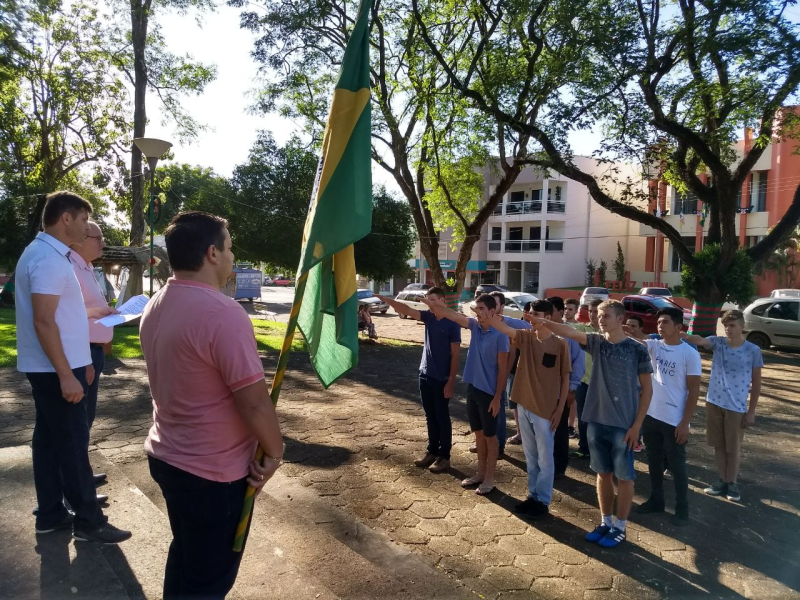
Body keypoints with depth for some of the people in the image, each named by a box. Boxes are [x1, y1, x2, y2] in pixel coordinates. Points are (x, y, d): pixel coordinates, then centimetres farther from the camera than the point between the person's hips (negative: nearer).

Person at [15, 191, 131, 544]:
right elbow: (43, 321, -24)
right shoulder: (49, 258, -19)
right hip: (55, 369, -10)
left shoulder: (47, 253, 14)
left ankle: (51, 514, 26)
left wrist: (77, 363, 21)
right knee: (72, 443, -2)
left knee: (50, 439, 15)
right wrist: (66, 374, -24)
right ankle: (88, 521, 9)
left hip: (49, 367, 10)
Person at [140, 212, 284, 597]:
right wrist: (274, 451, -9)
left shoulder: (155, 306, 3)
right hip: (214, 473, -8)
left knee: (185, 554, 28)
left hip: (166, 457, 9)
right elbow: (255, 401, -26)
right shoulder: (223, 313, -27)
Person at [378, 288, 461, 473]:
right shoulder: (428, 317, 4)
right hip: (425, 375, 6)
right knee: (430, 417, 15)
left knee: (442, 418, 5)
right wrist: (387, 300, -24)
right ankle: (432, 452, 27)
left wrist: (451, 382, -14)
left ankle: (444, 456, 16)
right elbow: (407, 310, -8)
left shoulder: (452, 323, -12)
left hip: (442, 379, -6)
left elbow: (455, 355, -12)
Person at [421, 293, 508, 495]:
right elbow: (450, 314, -5)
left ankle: (489, 479, 19)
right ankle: (480, 473, 31)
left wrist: (497, 397, -13)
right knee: (478, 433, 17)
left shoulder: (500, 335, -16)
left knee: (490, 436, 7)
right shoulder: (474, 325, 2)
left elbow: (502, 369, -13)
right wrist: (431, 304, -19)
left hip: (489, 392, -6)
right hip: (472, 388, 6)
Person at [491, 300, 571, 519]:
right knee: (530, 457, 18)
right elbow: (501, 327, -16)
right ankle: (532, 495, 32)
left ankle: (543, 501, 23)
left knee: (545, 459, 9)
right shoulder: (526, 337, 0)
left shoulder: (560, 344, -10)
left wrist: (560, 409, -8)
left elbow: (565, 378, -6)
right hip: (524, 405, 5)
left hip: (546, 410, -4)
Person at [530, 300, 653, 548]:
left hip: (623, 424, -3)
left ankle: (620, 527, 24)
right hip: (596, 421, 4)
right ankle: (605, 522, 29)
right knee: (603, 473, 15)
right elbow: (570, 332, -16)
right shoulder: (596, 342, 2)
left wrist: (637, 425, -8)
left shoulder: (637, 349, -7)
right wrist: (545, 323, -35)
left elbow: (647, 389, -4)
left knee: (624, 476, 9)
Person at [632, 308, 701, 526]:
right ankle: (656, 500, 33)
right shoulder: (654, 345, 2)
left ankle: (682, 508, 25)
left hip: (674, 420, -5)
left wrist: (685, 423, -12)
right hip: (651, 416, 5)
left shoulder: (690, 354, -11)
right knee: (654, 462, 17)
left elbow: (694, 390, -10)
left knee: (677, 466, 9)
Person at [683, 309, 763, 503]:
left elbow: (756, 382, -1)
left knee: (733, 447, 10)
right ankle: (723, 480, 29)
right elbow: (699, 340, -25)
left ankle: (732, 483, 28)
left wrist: (751, 411, -1)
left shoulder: (753, 350, -7)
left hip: (736, 406, -2)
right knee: (718, 444, 14)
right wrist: (681, 335, -49)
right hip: (714, 402, 2)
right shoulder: (717, 342, -3)